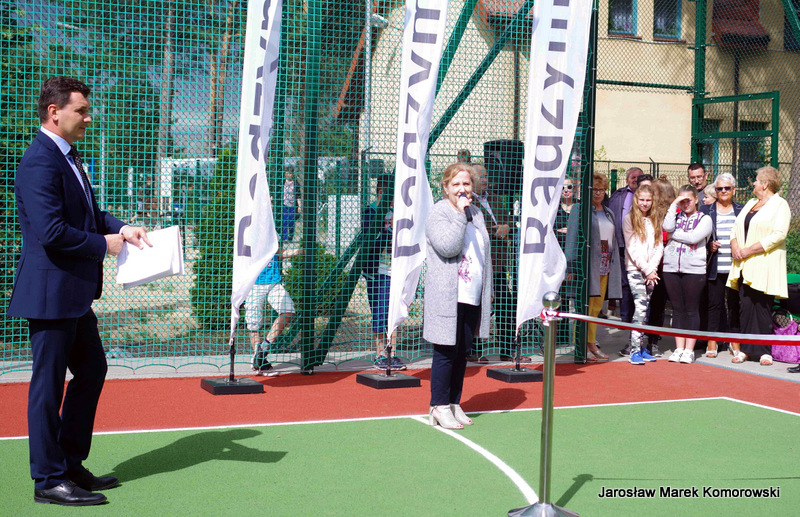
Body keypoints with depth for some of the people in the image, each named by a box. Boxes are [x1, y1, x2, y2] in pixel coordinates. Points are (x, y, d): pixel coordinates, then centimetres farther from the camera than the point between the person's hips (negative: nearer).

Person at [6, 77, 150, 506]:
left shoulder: (67, 157, 15)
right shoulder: (39, 162, -18)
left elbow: (87, 213, 22)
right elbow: (51, 231, -26)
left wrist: (120, 228, 4)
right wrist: (104, 244, -13)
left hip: (75, 294, 11)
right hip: (50, 293, -11)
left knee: (92, 370, 17)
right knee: (48, 384, 0)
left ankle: (70, 465, 29)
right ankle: (48, 480, 12)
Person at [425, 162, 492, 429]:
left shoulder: (476, 214, 16)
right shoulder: (439, 213, -6)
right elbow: (448, 247, -21)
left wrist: (488, 291, 21)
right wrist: (460, 214, -19)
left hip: (473, 298, 7)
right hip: (447, 298, -7)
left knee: (462, 353, 11)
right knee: (446, 353, -4)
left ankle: (455, 403, 21)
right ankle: (439, 406, 6)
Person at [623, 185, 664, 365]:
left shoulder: (655, 220, 13)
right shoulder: (629, 218, 0)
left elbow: (659, 246, 8)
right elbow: (632, 248, -5)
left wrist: (652, 268, -5)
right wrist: (646, 269, -9)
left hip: (651, 270, 5)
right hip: (635, 268, -4)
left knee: (644, 308, 5)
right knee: (641, 306, -16)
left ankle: (641, 348, 11)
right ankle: (635, 350, -17)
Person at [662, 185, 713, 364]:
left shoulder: (704, 219, 3)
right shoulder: (675, 216, 13)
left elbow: (694, 237, -13)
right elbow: (667, 227, -9)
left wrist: (673, 234, -3)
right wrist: (674, 205, -5)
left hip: (694, 269, -3)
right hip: (671, 268, 3)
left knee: (691, 310, 0)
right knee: (677, 309, 6)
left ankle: (689, 350, 3)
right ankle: (679, 349, 12)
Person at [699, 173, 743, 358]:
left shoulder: (741, 210, 11)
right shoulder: (705, 210, 7)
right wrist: (709, 246, -9)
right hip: (714, 267, -1)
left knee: (735, 304, 4)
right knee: (714, 303, 2)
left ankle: (735, 341, 15)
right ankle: (712, 343, 9)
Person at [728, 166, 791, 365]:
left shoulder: (780, 205, -3)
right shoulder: (750, 203, 20)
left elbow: (778, 235, -15)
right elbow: (736, 227, 19)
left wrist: (749, 250, -17)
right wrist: (735, 246, -3)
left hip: (764, 266, -6)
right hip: (745, 266, 6)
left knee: (762, 308, -5)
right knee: (745, 306, 4)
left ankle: (764, 350, 2)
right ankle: (746, 349, 9)